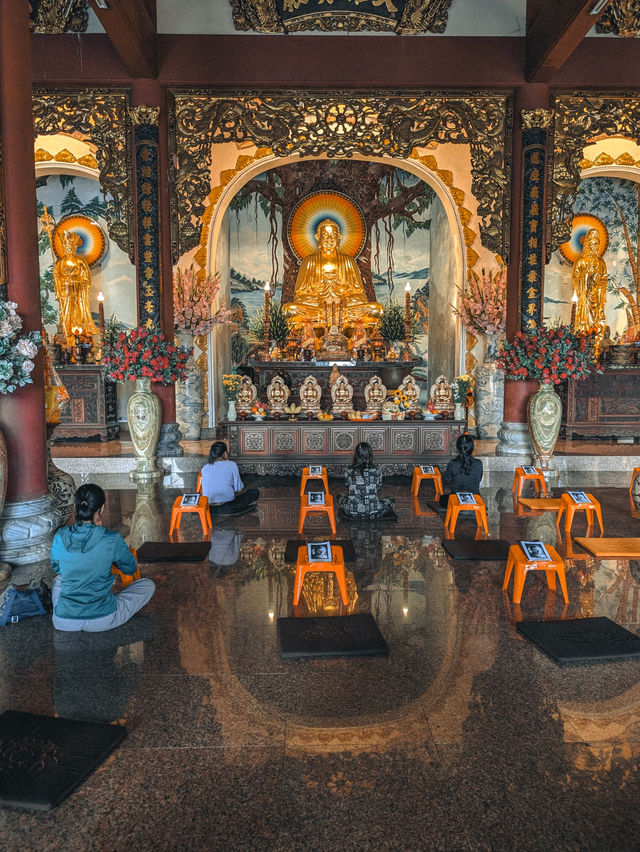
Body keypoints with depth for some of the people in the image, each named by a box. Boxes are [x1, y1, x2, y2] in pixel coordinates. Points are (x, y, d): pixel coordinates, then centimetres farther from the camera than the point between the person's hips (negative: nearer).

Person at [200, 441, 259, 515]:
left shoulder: (205, 468, 10)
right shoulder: (231, 465, -2)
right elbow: (239, 489, 0)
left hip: (209, 508, 5)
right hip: (227, 507, -5)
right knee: (255, 492, 12)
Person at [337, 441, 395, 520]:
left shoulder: (348, 471, -8)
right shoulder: (377, 471, -10)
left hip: (353, 513, 2)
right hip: (373, 513, -1)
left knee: (340, 496, 30)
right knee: (391, 500, 26)